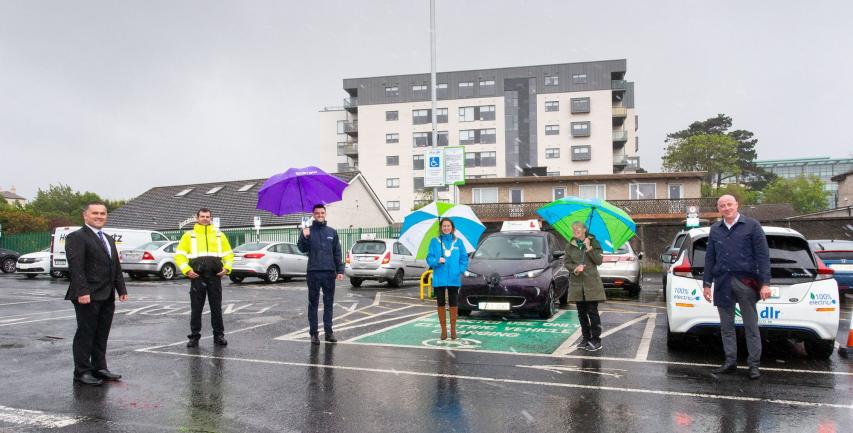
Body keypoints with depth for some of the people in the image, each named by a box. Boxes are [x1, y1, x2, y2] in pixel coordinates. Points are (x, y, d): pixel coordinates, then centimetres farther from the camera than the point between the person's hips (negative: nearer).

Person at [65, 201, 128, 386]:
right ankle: (82, 372, 8)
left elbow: (116, 267, 20)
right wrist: (82, 292, -23)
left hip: (107, 297, 8)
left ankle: (99, 368, 21)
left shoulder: (109, 239, 19)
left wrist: (121, 289, 13)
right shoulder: (76, 237, -7)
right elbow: (76, 267, -16)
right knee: (85, 334, 0)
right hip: (88, 296, -8)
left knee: (102, 335, 13)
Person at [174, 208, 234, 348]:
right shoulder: (189, 236, 7)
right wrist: (187, 270, -9)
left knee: (216, 308, 6)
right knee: (196, 308, 3)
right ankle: (194, 336, 13)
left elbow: (229, 254, 16)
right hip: (197, 277, -1)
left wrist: (227, 268, 0)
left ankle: (219, 336, 14)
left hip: (215, 276, 1)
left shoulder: (219, 235, 13)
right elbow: (179, 255, 4)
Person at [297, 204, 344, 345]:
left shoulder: (332, 232, 10)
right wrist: (304, 237, -22)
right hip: (313, 272, -2)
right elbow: (302, 249, -5)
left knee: (329, 303, 6)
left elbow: (337, 253, 10)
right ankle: (314, 333, 9)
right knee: (313, 303, 4)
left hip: (329, 272, 2)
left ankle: (328, 331, 14)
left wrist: (340, 270, 4)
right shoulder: (308, 231, 5)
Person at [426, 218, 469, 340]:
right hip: (439, 279, 0)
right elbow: (429, 258, 1)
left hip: (454, 279, 0)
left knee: (453, 304, 6)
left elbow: (464, 258, 6)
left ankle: (453, 329, 19)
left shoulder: (458, 242, 5)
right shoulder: (434, 241, 3)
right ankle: (443, 330, 17)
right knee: (441, 304, 7)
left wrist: (461, 270, -7)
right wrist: (437, 261, -19)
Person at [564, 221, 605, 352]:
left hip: (591, 282, -3)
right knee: (581, 313, 8)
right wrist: (574, 268, -12)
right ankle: (586, 338, 19)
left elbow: (599, 260, -6)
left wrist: (589, 248, -15)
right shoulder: (570, 246, 9)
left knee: (592, 311, -4)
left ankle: (596, 340, 3)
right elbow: (567, 262, 7)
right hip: (577, 283, 3)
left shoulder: (593, 242, 1)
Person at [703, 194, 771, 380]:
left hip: (745, 281, -4)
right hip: (723, 282, 4)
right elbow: (710, 258, 15)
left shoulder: (751, 226, 0)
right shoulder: (715, 229, 12)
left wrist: (765, 283, -10)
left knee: (751, 325, 2)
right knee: (726, 325, 9)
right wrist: (707, 283, 11)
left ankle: (754, 364, 10)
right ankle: (730, 361, 19)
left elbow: (763, 255, -4)